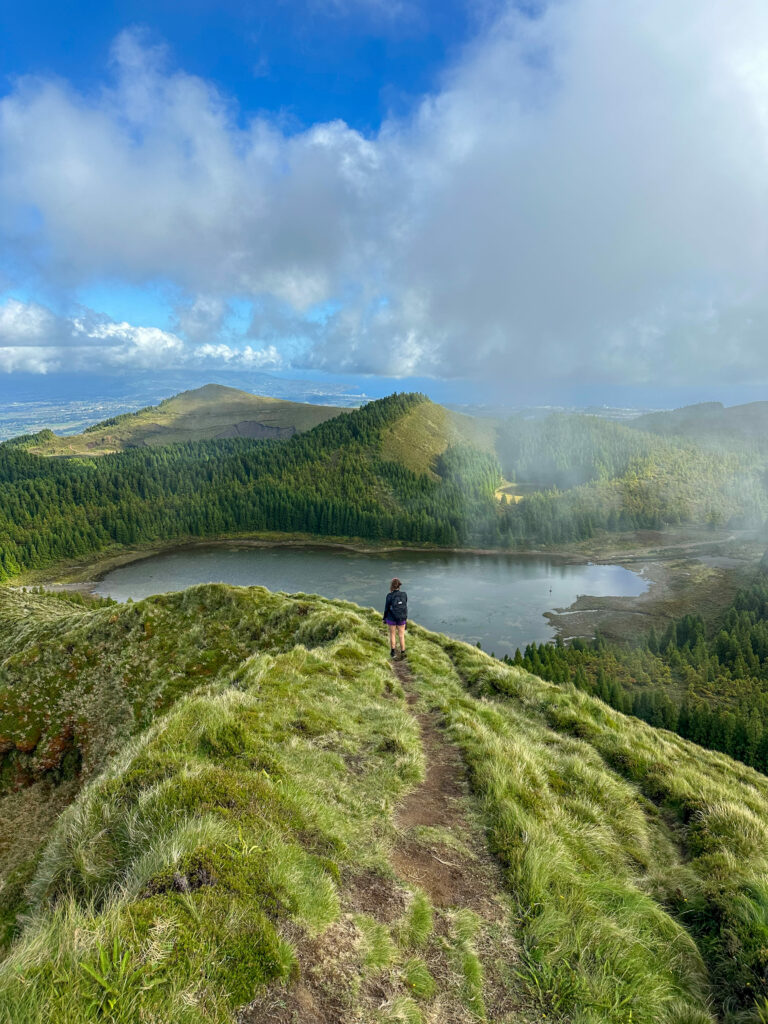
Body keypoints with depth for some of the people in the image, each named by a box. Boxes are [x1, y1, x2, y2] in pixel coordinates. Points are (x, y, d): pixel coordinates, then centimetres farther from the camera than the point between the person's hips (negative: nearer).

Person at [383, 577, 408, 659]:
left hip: (391, 618, -2)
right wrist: (406, 618, 11)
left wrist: (384, 618, 5)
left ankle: (393, 652, 27)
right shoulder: (404, 594, -13)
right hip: (402, 619, 2)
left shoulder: (389, 596, -20)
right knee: (401, 635, 16)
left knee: (392, 635, 18)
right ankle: (402, 653, 22)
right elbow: (405, 607, -2)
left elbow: (387, 608, -11)